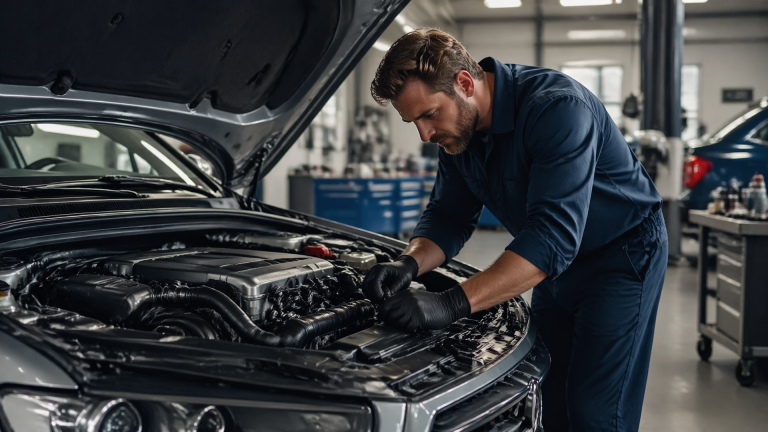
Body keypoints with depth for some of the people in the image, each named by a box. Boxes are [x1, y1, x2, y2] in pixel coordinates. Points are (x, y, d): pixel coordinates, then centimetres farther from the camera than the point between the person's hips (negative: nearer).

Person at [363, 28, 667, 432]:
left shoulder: (557, 107, -33)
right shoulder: (456, 131, -8)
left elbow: (554, 235, -41)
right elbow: (449, 215, 0)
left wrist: (453, 303, -48)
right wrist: (409, 263, -23)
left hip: (623, 251, -7)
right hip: (558, 263, 7)